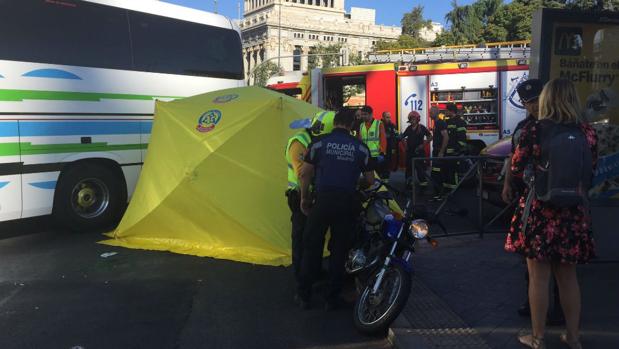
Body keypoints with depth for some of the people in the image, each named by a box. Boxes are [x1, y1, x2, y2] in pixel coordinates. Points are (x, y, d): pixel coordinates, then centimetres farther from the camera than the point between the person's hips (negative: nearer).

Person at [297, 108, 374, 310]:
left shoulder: (319, 143, 1)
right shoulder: (360, 148, 4)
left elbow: (305, 174, 0)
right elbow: (370, 180, 9)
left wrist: (304, 198, 11)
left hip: (322, 201, -1)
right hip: (347, 203, 1)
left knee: (312, 248, 9)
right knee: (339, 251, 10)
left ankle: (304, 296, 15)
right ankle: (332, 299, 16)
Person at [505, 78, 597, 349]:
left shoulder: (533, 130, -11)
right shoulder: (587, 132, -1)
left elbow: (517, 167, -6)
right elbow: (590, 172, 10)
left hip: (540, 211, -3)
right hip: (574, 213, 4)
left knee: (539, 278, 7)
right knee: (568, 277, 17)